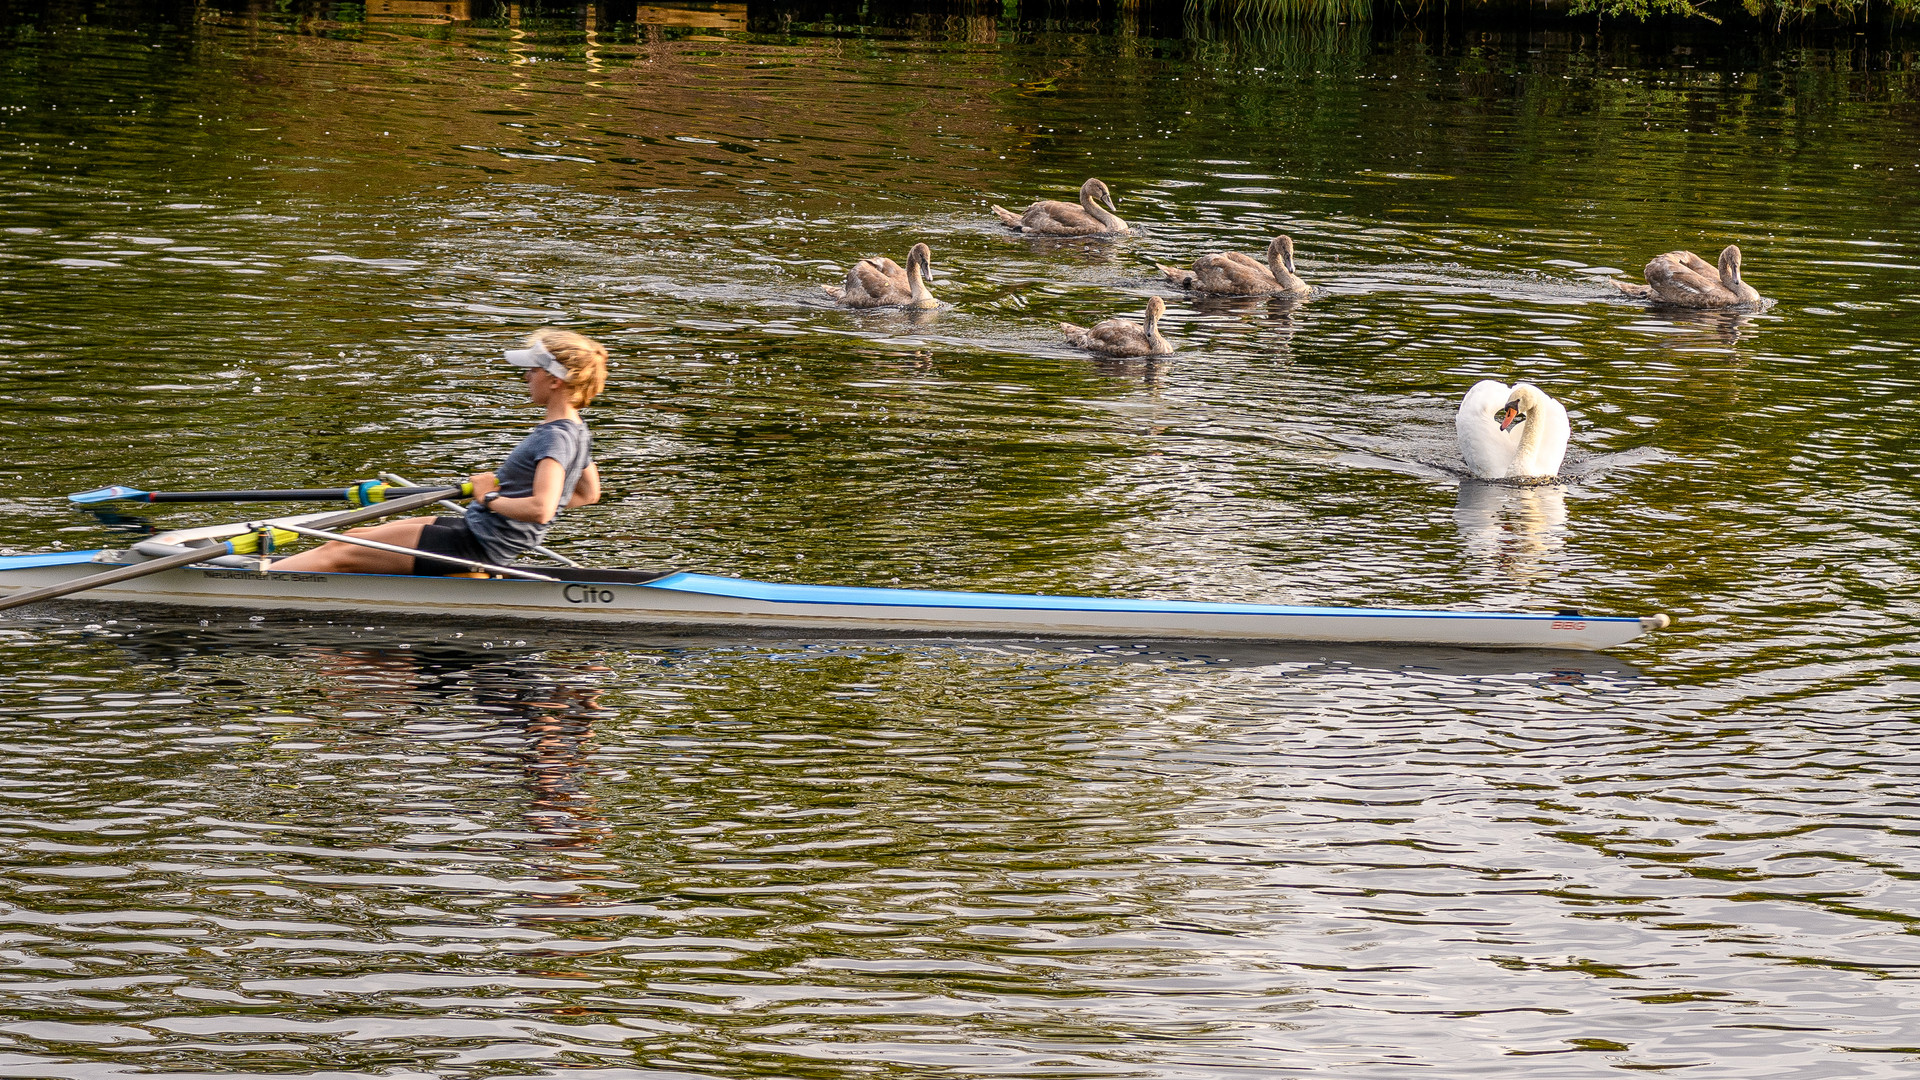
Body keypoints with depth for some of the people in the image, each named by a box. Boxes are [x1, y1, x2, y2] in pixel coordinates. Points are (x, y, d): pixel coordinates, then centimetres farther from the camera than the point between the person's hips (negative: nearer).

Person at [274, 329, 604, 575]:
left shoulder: (555, 437, -21)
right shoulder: (577, 432, 8)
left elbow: (540, 510, -35)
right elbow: (589, 494, 24)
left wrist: (491, 499, -19)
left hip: (477, 546, -10)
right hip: (475, 529, 10)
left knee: (338, 552, -7)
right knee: (353, 537, 14)